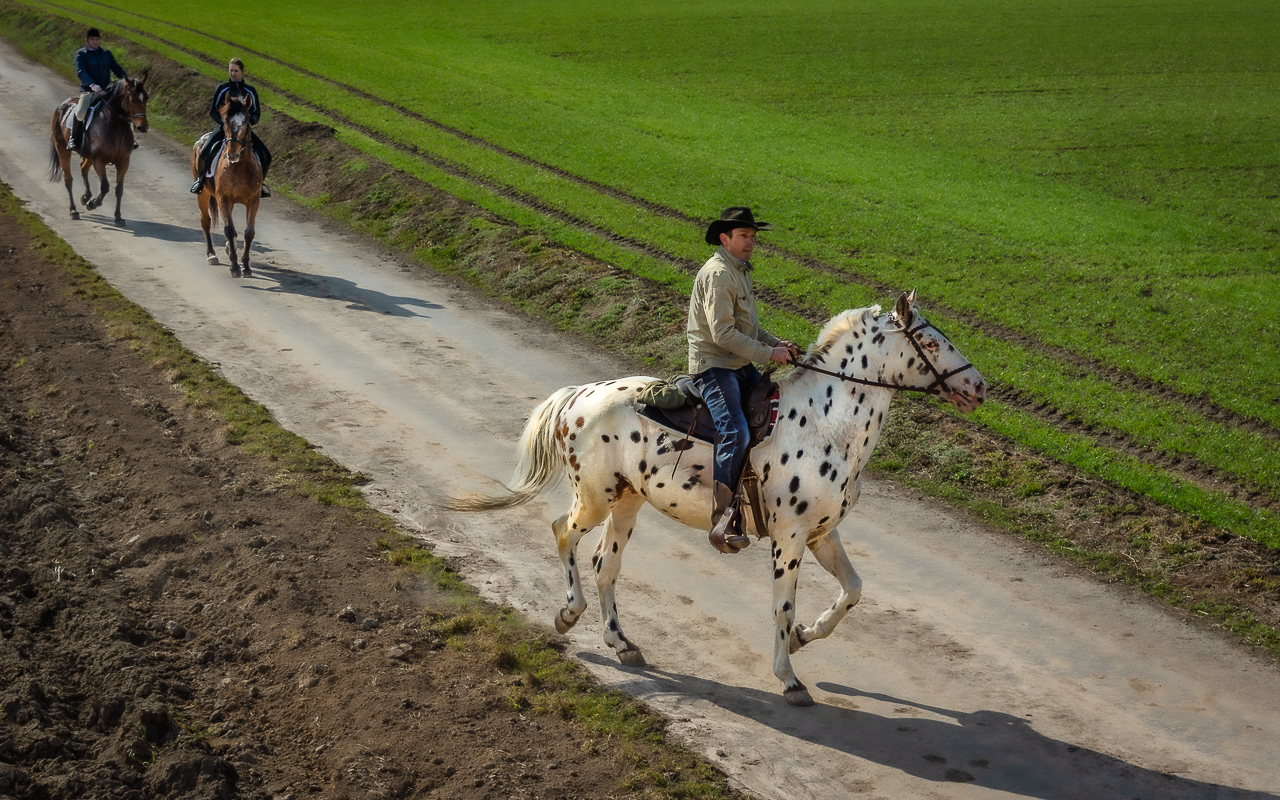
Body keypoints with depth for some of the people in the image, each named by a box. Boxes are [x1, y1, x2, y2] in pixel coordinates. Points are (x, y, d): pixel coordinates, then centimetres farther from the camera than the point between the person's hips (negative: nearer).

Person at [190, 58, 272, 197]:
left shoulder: (250, 91, 6)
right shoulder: (221, 89, 0)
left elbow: (256, 113, 9)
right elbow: (213, 111, 3)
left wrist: (249, 121, -12)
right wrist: (224, 122, -16)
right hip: (223, 127, -2)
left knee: (266, 155, -13)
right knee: (205, 152, -24)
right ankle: (201, 179, 5)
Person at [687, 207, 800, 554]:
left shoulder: (740, 271, 17)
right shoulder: (718, 273, -15)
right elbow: (723, 333, -23)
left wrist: (778, 343, 11)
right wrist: (768, 353, -17)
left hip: (740, 366, 11)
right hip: (713, 365, -11)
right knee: (735, 434, -26)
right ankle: (723, 518, -29)